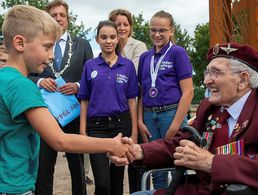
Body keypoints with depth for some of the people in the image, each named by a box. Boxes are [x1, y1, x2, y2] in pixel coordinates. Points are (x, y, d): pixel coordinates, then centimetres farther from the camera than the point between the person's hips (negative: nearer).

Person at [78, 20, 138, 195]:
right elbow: (84, 101, 5)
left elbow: (131, 100, 4)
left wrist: (134, 131, -1)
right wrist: (82, 131, -2)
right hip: (96, 126, -1)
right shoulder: (90, 66, 4)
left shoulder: (128, 65, 4)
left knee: (117, 180, 10)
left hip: (121, 124, 1)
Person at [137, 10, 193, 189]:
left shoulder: (178, 52, -3)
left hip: (172, 113, -5)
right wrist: (140, 121, 4)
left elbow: (188, 92, -8)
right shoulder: (145, 57, 13)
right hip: (149, 116, 5)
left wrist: (175, 126, -14)